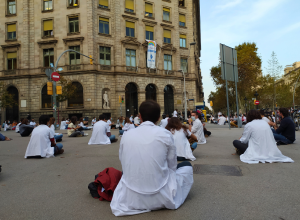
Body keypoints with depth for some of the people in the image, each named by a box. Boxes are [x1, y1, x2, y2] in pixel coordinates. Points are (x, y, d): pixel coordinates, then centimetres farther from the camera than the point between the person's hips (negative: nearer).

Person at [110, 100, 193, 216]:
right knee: (187, 165, 19)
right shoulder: (165, 134, -10)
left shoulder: (127, 135, -3)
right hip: (159, 198, -4)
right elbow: (172, 166, 1)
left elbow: (124, 166, 5)